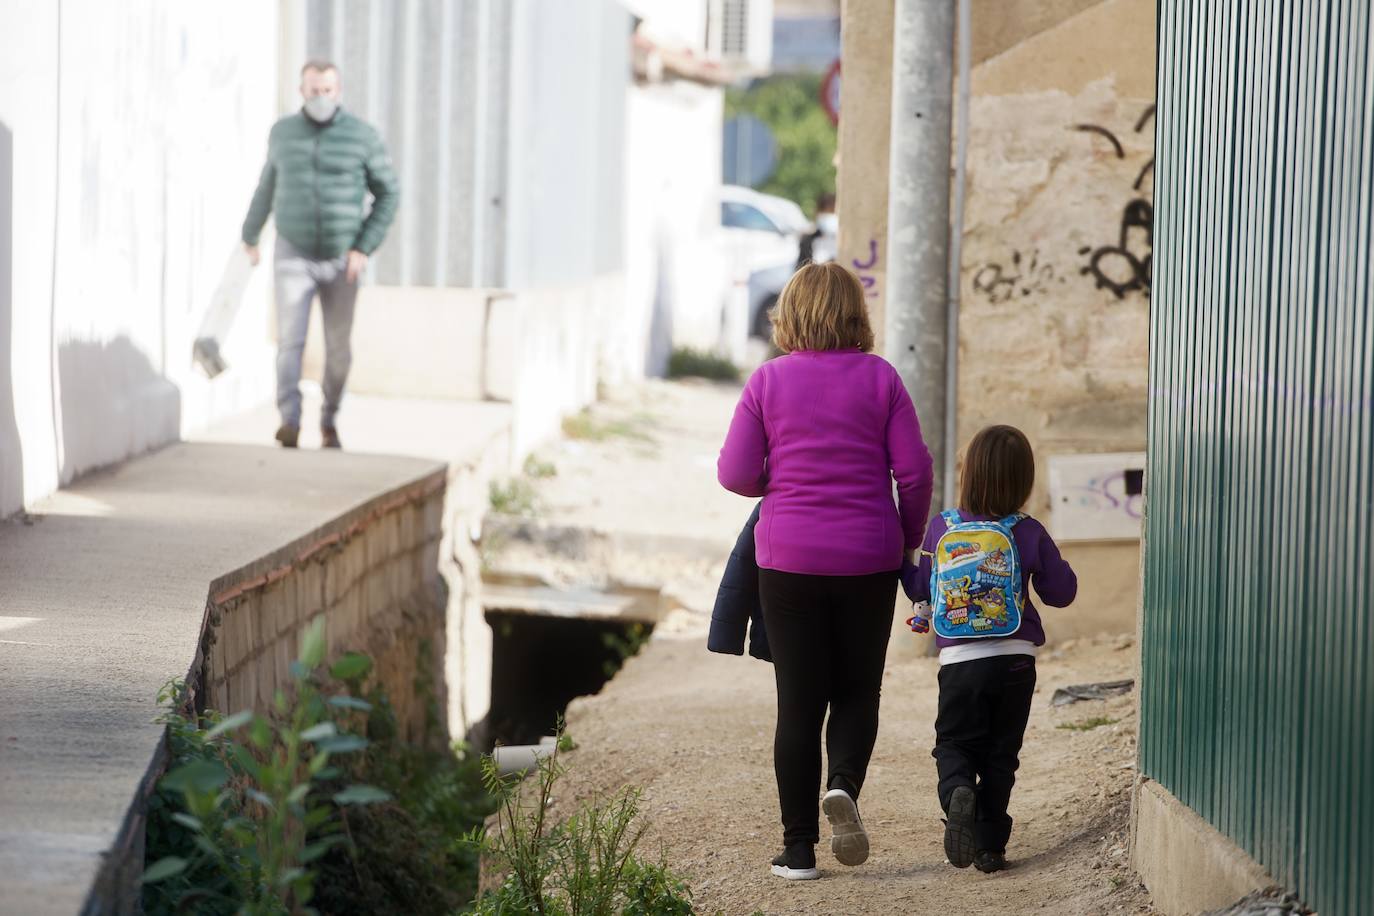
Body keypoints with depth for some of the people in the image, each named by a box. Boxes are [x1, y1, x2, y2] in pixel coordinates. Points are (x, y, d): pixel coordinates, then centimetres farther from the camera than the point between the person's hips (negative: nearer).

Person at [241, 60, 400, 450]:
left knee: (338, 347, 7)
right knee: (290, 338, -17)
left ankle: (329, 421, 28)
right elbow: (269, 182, 16)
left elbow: (388, 194, -3)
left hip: (341, 259, 0)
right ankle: (290, 423, -24)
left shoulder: (363, 136, -9)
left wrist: (364, 249, -14)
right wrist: (250, 233, 26)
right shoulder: (284, 132, -2)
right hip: (293, 255, 0)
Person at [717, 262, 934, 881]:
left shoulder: (768, 382, -3)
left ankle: (798, 848, 6)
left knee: (798, 703, 6)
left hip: (788, 559, 0)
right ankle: (844, 784, -15)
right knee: (857, 692, 14)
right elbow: (914, 471, -4)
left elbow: (735, 474, -5)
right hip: (868, 562, 0)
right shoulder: (879, 378, -2)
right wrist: (909, 539, 12)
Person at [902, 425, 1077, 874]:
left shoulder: (940, 528, -2)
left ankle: (957, 793, -22)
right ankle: (990, 844, 9)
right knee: (1001, 753, 12)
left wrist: (900, 564, 29)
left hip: (959, 661, 0)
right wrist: (1058, 567, 22)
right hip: (1014, 660, 0)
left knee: (954, 743, 10)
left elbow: (920, 588, 10)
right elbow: (1061, 592, 3)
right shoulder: (1029, 534, -5)